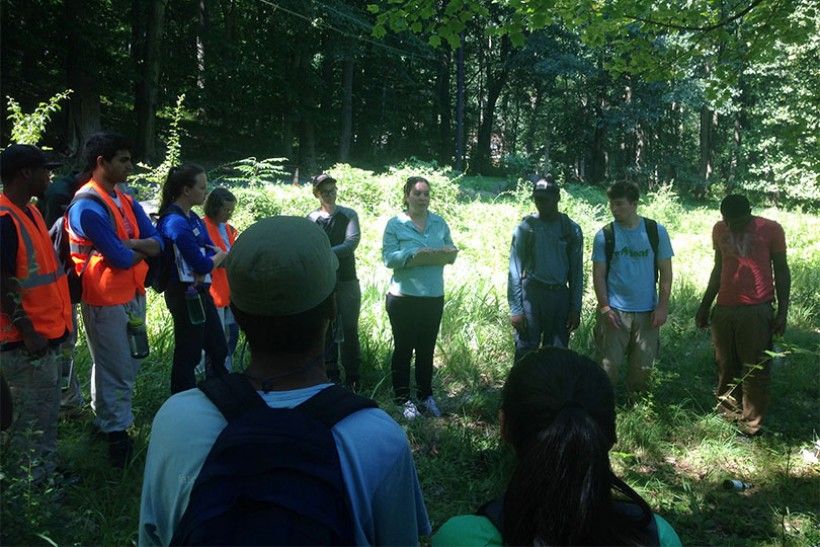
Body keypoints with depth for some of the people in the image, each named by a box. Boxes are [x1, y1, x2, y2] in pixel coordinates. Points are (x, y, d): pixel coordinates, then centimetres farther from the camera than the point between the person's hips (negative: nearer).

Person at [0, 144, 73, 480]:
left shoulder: (29, 212, 11)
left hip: (48, 332, 10)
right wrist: (28, 332, -21)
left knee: (47, 410, 19)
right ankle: (34, 485, 15)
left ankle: (48, 473, 32)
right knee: (32, 416, 2)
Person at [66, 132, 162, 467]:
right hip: (105, 301, -8)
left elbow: (157, 244, 0)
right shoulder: (87, 206, -17)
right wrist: (142, 249, -2)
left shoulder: (127, 202, 10)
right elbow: (121, 258, -22)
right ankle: (116, 435, 16)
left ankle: (106, 421, 33)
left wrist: (128, 243, -17)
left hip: (133, 295, 8)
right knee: (115, 371, 2)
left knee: (128, 367, 17)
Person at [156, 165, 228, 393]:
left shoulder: (192, 218, 9)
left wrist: (213, 258, -16)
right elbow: (203, 265, -22)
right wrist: (219, 256, -1)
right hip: (186, 295, -9)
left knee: (218, 349, 17)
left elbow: (215, 252, 6)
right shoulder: (176, 222, -19)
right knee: (188, 355, 1)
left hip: (200, 292, 9)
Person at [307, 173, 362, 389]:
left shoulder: (348, 215, 4)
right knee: (326, 330, 5)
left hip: (347, 281, -1)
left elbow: (352, 241, -11)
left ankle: (352, 379, 9)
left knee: (349, 330, 0)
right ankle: (331, 377, 16)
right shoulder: (311, 219, 5)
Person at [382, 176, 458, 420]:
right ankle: (403, 398, 16)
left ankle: (426, 395, 27)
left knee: (427, 348, 14)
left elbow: (450, 250, 11)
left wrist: (448, 253, -12)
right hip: (404, 297, -4)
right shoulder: (395, 224, -4)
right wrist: (414, 254, -25)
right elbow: (388, 258, -12)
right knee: (403, 348, 5)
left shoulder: (439, 223, 9)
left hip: (434, 296, 4)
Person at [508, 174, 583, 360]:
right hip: (532, 294, -2)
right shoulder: (526, 227, -3)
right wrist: (515, 308, -11)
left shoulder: (572, 230, 5)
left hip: (560, 295, 3)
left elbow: (576, 271, 8)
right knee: (526, 352, -2)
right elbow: (515, 270, -5)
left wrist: (576, 308, 2)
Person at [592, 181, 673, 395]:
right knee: (609, 365, -1)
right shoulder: (604, 235, -3)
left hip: (648, 312, 2)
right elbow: (598, 274, -2)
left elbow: (665, 271, 3)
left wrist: (663, 306, -3)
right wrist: (604, 308, -9)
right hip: (615, 311, -1)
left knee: (643, 366, 10)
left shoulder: (656, 231, 0)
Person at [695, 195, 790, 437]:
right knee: (726, 366, 8)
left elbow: (781, 271, 1)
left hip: (757, 311, -4)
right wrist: (705, 304, 17)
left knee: (755, 369, 1)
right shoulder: (719, 230, 8)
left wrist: (782, 311, -3)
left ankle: (752, 423, 11)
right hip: (724, 309, 4)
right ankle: (728, 412, 21)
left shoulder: (771, 230, -5)